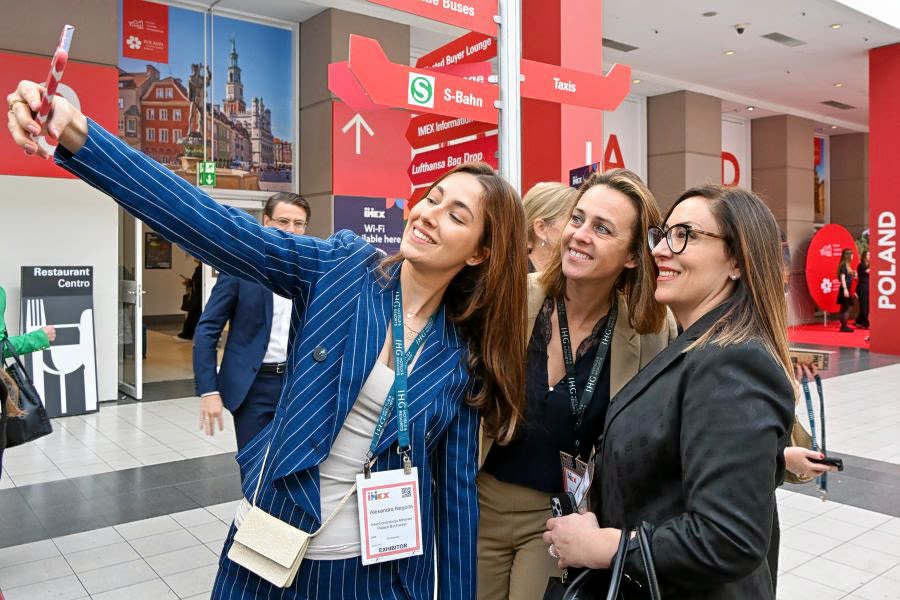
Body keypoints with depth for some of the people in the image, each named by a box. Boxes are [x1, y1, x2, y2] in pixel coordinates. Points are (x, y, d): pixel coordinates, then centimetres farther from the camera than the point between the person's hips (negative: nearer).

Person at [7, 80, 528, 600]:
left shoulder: (465, 357, -6)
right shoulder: (341, 267, -10)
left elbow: (457, 485, -1)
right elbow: (211, 223, -19)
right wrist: (77, 133, -29)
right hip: (277, 545, 0)